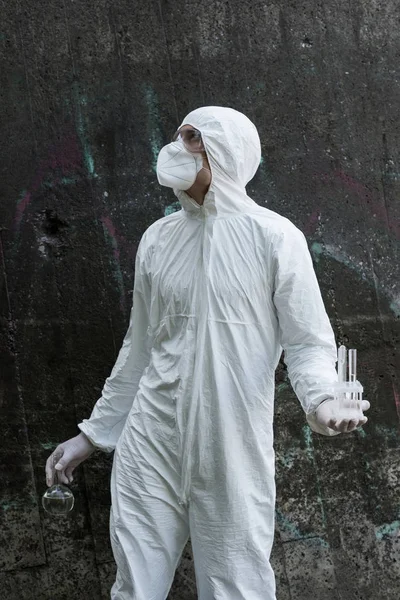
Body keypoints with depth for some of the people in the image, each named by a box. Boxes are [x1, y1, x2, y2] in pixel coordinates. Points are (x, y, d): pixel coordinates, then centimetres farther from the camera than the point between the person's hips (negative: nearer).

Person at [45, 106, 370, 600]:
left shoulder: (274, 237, -4)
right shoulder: (158, 238, 10)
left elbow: (309, 343, -4)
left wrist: (322, 400, -24)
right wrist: (93, 432, 19)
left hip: (233, 449, -4)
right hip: (150, 444, 4)